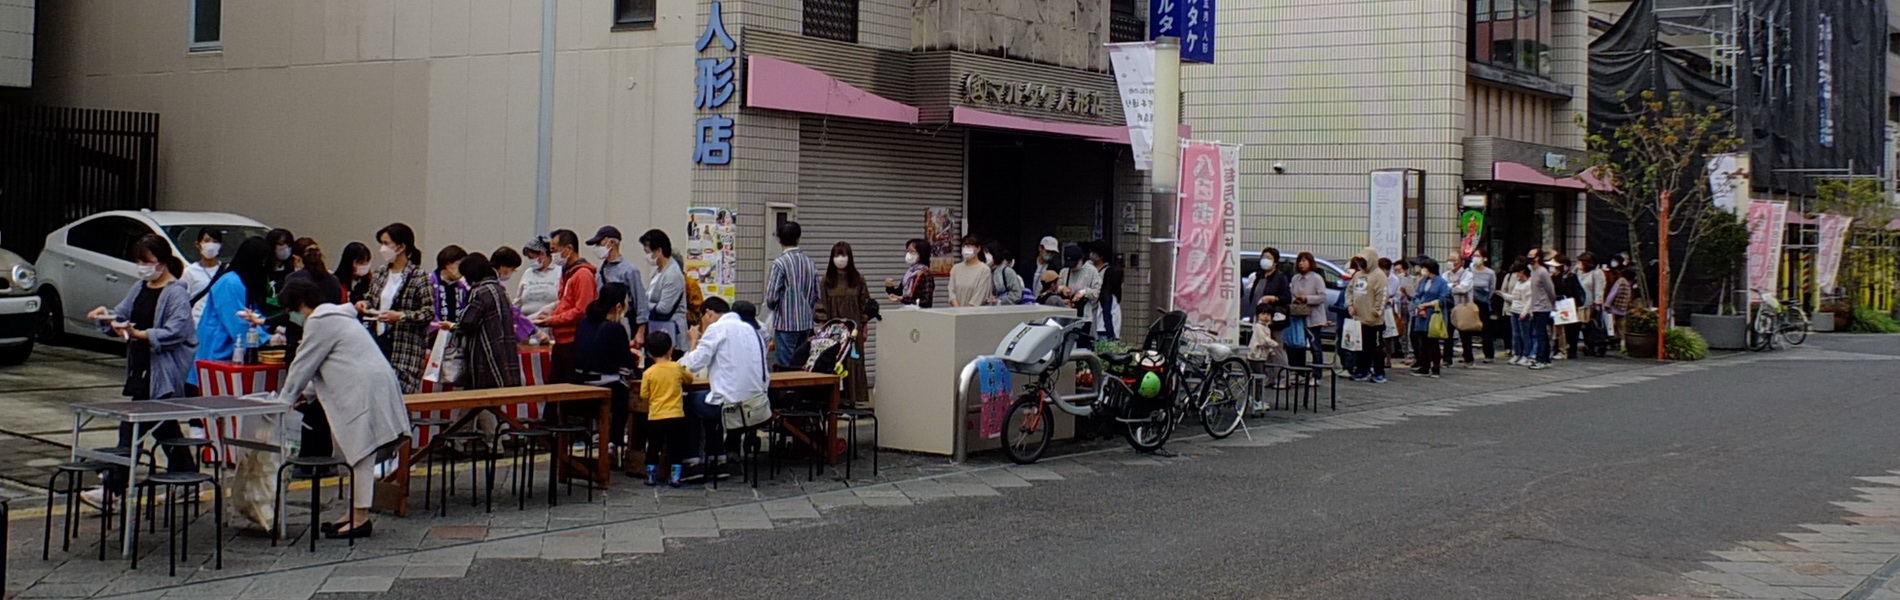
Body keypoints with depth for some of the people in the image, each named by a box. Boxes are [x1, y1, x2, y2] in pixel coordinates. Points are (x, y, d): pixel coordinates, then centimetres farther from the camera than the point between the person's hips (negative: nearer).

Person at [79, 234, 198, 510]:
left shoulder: (176, 294, -12)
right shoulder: (139, 289, 15)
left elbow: (174, 332, -21)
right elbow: (122, 314, 14)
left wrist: (138, 334, -30)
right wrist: (106, 315, -7)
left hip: (162, 371, -9)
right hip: (142, 368, 9)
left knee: (132, 427, -10)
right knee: (164, 426, 15)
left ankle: (113, 489, -8)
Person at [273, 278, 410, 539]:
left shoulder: (319, 322, -8)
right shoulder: (334, 316, 24)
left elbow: (303, 365, -4)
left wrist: (285, 399, 7)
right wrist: (307, 393, 26)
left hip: (364, 389, -11)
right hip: (362, 388, 11)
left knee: (361, 451, -8)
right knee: (353, 451, 13)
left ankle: (361, 517, -7)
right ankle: (356, 512, 18)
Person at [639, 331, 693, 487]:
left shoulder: (648, 373, -5)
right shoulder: (677, 368, -2)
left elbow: (644, 396, -1)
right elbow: (690, 379, 16)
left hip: (655, 417, 0)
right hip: (676, 416, 0)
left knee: (653, 448, 12)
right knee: (675, 448, 7)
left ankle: (651, 477, 15)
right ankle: (674, 478, 5)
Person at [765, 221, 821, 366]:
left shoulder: (779, 263, -12)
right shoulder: (809, 262, 6)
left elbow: (772, 296, -13)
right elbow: (817, 295, 10)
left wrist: (771, 306, 8)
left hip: (786, 323, -6)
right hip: (806, 323, 6)